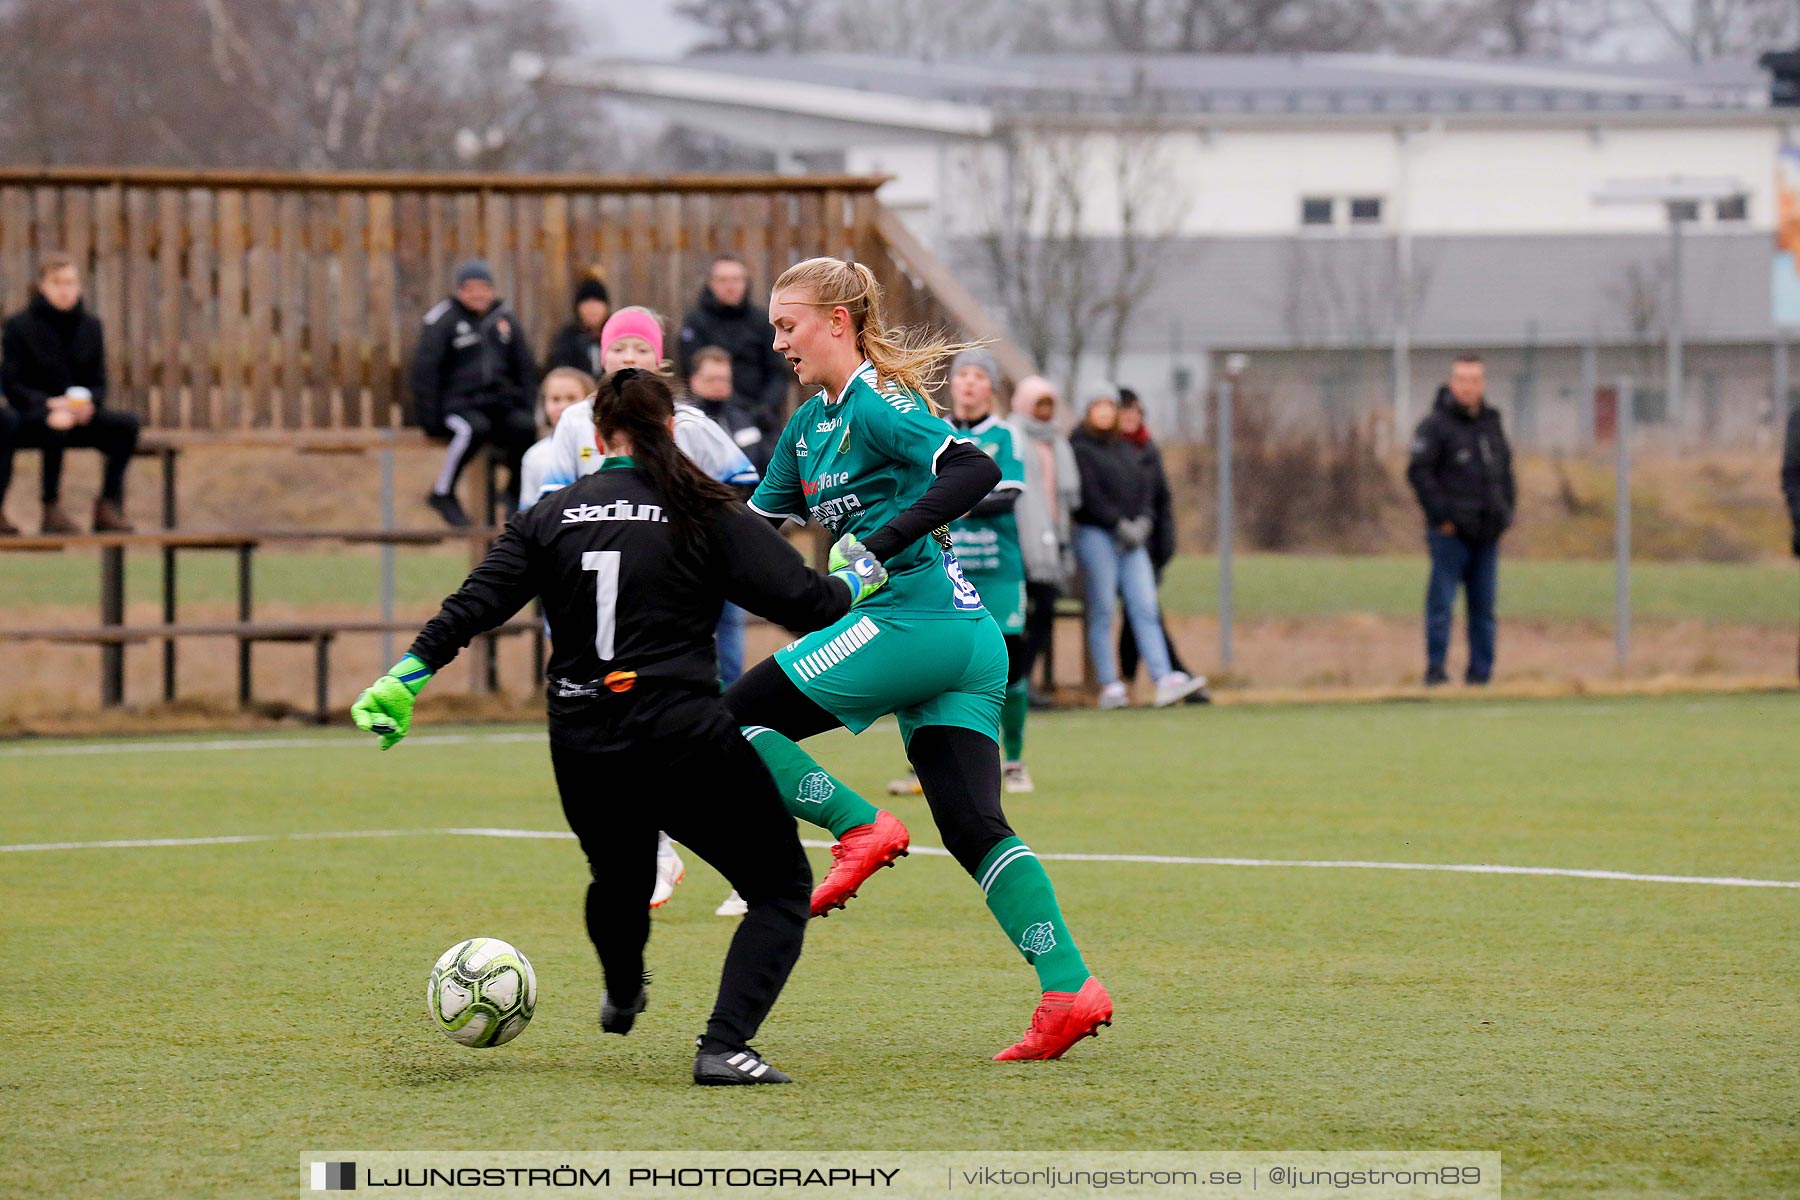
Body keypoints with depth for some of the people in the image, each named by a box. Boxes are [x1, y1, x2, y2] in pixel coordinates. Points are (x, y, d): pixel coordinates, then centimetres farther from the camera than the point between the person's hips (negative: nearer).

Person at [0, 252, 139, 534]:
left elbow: (98, 383, 9)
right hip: (30, 417, -4)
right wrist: (49, 405, -24)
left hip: (80, 414, 4)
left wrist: (89, 403, -15)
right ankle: (51, 508, -30)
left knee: (126, 424, -22)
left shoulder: (90, 326, 11)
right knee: (56, 427, -39)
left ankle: (108, 507, -16)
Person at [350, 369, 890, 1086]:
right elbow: (801, 602, -4)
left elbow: (476, 604, 1)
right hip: (685, 741, -5)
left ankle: (622, 995, 62)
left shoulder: (550, 516, 8)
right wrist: (857, 580, 15)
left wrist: (405, 677, 5)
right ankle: (724, 1046, -11)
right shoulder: (705, 511, -1)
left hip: (582, 750, 5)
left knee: (618, 876, 34)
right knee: (781, 887, 8)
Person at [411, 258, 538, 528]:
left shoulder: (504, 318, 14)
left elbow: (525, 369, 21)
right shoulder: (443, 320, 0)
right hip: (457, 403, -4)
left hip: (500, 405, 4)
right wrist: (430, 420, -11)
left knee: (525, 427, -27)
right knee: (474, 429, -37)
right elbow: (425, 371, -3)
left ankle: (516, 491, -7)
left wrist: (525, 409, 8)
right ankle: (443, 493, -21)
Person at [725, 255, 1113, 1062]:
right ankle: (1069, 989, -6)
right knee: (973, 827, 2)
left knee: (735, 722, -5)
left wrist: (881, 544, -27)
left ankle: (860, 828, -7)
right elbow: (756, 528, 27)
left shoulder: (879, 405, -8)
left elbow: (975, 471, -23)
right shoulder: (810, 424, 20)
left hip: (914, 621, -10)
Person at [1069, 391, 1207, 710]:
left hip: (1133, 537, 6)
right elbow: (1088, 494, -11)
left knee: (1146, 608, -3)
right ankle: (1110, 686, -4)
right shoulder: (1080, 448, -2)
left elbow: (1145, 488, 14)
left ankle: (1164, 679, -11)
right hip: (1096, 536, -6)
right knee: (1102, 611, -4)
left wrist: (1143, 521, -3)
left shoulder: (1127, 450, 19)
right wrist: (1119, 525, -14)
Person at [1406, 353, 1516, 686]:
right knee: (1441, 602, -6)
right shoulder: (1435, 424, -4)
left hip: (1487, 533, 6)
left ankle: (1481, 671, 10)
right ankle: (1435, 668, -4)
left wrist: (1505, 510, 12)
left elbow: (1505, 469, 24)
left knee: (1484, 605, 6)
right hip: (1451, 533, -6)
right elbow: (1419, 472, -10)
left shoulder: (1491, 423, 16)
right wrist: (1442, 515, -13)